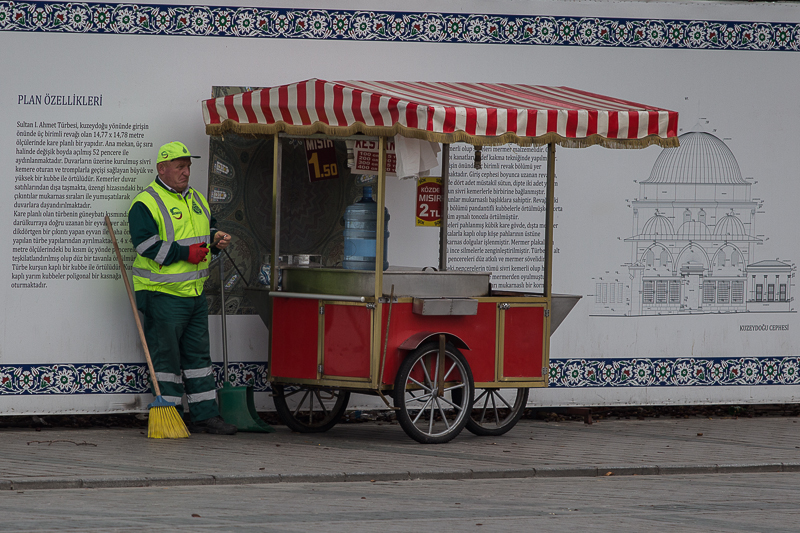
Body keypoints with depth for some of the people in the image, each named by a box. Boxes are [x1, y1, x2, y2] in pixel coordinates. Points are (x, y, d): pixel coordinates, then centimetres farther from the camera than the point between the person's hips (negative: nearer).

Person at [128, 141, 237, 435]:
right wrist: (185, 253, -22)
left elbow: (208, 229, 29)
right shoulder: (146, 204, -10)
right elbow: (147, 245, -20)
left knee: (198, 354, 10)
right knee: (166, 355, -3)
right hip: (162, 292, -8)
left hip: (194, 291, 8)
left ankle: (205, 414, 13)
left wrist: (216, 239, 5)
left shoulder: (196, 199, 16)